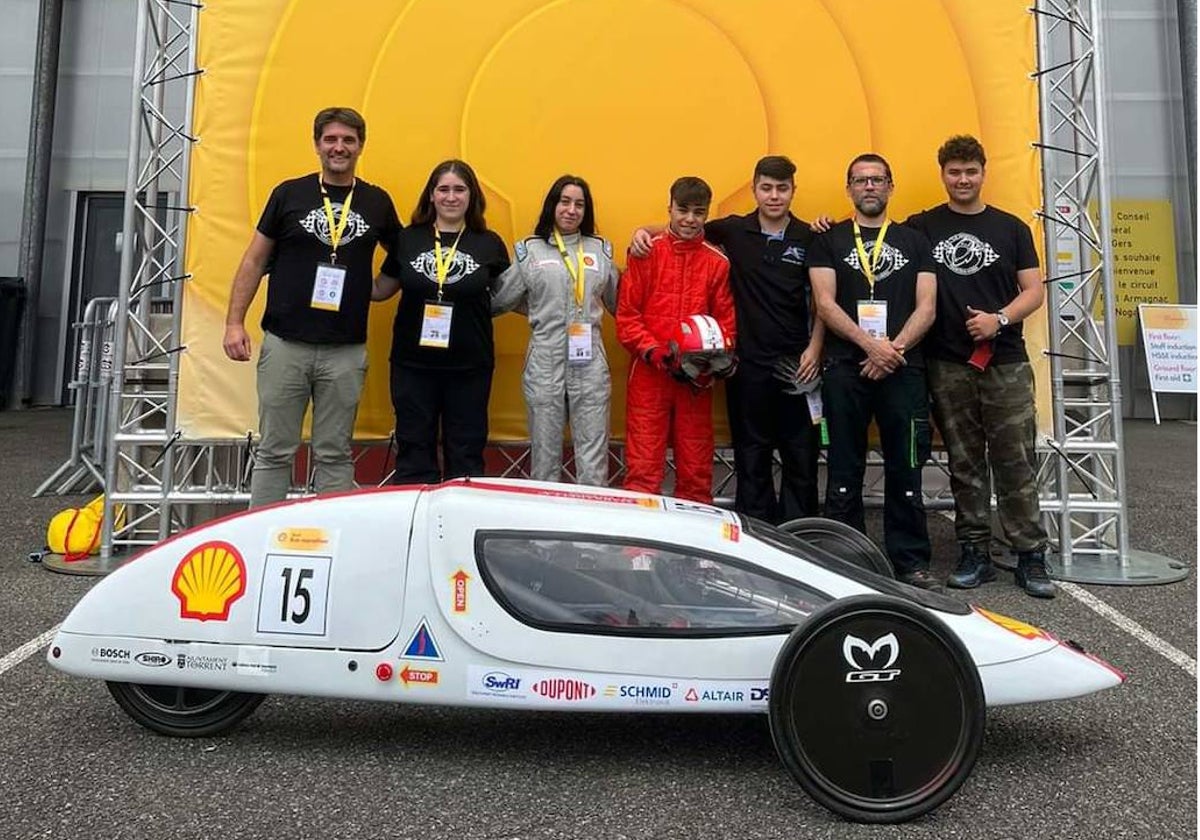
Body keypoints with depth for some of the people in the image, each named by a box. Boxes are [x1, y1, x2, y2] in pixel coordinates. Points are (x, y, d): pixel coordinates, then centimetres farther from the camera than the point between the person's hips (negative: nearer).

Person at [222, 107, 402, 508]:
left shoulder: (377, 202, 7)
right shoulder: (289, 193, 4)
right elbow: (254, 261, 5)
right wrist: (234, 323, -2)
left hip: (346, 351, 1)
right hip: (285, 343, 0)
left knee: (335, 455, 8)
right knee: (274, 452, 6)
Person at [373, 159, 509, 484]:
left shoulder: (490, 244, 0)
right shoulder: (408, 238, 1)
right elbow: (381, 289, 8)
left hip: (470, 366, 0)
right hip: (412, 363, 1)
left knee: (466, 454, 10)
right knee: (414, 449, 10)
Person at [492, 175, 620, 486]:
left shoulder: (601, 249, 11)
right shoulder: (529, 250, 5)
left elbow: (617, 303, 18)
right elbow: (498, 299, 4)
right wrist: (541, 310, 5)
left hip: (590, 364, 1)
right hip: (544, 364, -1)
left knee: (594, 456, 3)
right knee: (545, 453, 10)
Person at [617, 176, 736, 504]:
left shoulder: (717, 262, 6)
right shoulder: (645, 252, 2)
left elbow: (726, 320, 8)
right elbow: (626, 314, -1)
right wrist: (653, 351, -15)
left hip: (696, 379, 2)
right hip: (649, 373, -2)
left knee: (696, 469, 9)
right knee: (643, 467, -1)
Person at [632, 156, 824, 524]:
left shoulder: (809, 238, 2)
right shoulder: (734, 231, 3)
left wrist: (814, 348, -6)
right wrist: (645, 230, -5)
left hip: (796, 364, 0)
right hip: (747, 363, 0)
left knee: (802, 457, 6)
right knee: (751, 457, 10)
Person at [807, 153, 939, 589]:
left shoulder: (914, 241, 15)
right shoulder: (829, 240, 11)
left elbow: (926, 307, 6)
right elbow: (825, 304, -1)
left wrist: (894, 348, -10)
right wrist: (870, 344, -13)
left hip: (903, 368, 1)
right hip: (845, 369, -1)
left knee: (905, 468, 2)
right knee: (845, 471, 3)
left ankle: (911, 562, 12)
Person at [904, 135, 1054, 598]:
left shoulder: (1011, 228, 10)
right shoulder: (922, 227, 8)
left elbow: (1034, 291, 7)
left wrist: (999, 319, -11)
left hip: (1006, 363, 0)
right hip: (948, 365, 0)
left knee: (1016, 462, -1)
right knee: (964, 464, 7)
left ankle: (1031, 556, 8)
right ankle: (974, 553, 16)